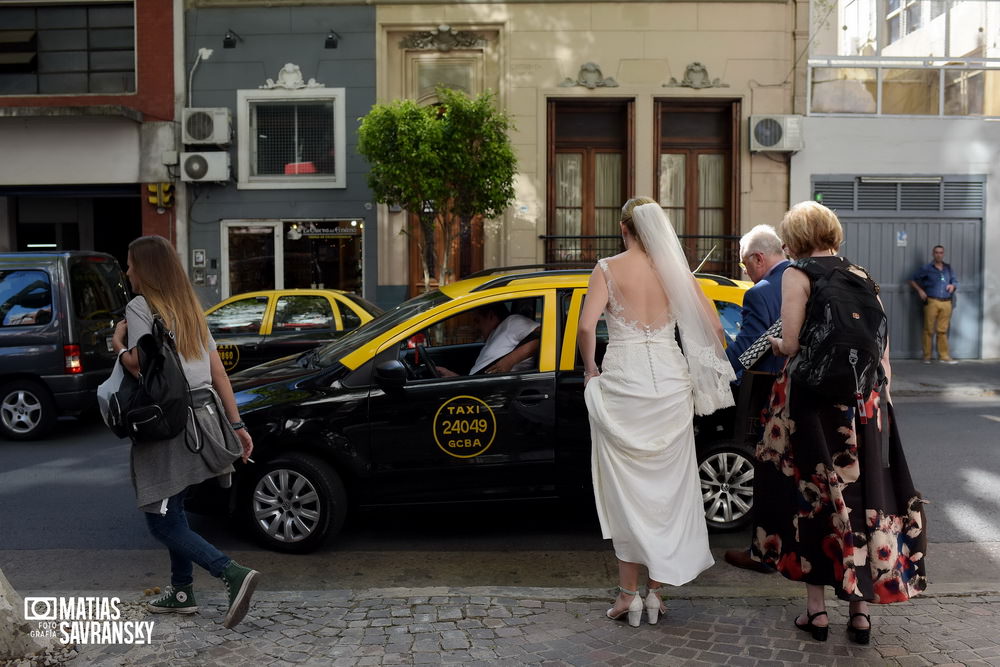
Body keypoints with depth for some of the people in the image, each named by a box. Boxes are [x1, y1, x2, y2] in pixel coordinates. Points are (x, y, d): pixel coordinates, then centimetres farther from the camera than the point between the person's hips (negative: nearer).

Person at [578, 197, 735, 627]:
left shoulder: (608, 269, -3)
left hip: (621, 381, -2)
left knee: (625, 488, 8)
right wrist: (706, 371, 15)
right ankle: (655, 591, 17)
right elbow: (712, 325, 1)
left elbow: (586, 326, -15)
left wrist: (590, 370, 0)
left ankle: (628, 594, 12)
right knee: (666, 486, 12)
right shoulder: (675, 270, 4)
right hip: (669, 382, 2)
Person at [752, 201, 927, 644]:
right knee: (865, 496, 11)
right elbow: (882, 359, 9)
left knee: (811, 498, 7)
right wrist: (879, 403, 18)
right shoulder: (863, 277, 10)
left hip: (812, 402, -5)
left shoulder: (798, 275, -7)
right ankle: (861, 611, 17)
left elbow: (792, 345, -14)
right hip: (865, 402, 5)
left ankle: (816, 609, 13)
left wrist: (776, 344, 8)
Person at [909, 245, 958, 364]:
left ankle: (944, 356, 5)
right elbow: (912, 280, 8)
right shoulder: (926, 268, 5)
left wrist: (953, 285, 3)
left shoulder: (948, 268, 17)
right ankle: (926, 356, 3)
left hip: (946, 302, 3)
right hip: (932, 302, -3)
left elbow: (955, 281, 26)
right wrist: (920, 290, -6)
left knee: (943, 330, 3)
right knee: (929, 330, -3)